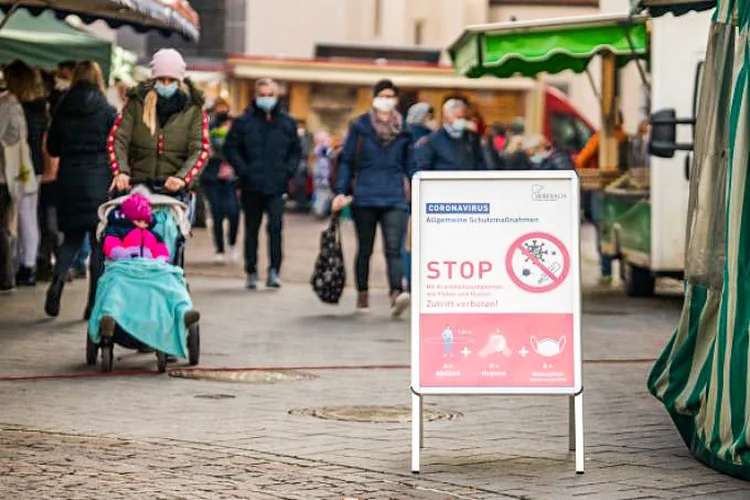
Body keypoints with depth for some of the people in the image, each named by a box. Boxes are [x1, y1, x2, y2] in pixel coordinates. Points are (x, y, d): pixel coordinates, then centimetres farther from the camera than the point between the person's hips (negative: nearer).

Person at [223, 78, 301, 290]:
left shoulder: (287, 123, 8)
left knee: (276, 226, -12)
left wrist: (289, 170, 0)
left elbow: (296, 150, 16)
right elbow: (230, 148, 3)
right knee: (251, 230, 8)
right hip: (251, 187, 0)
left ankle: (274, 272, -10)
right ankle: (251, 272, 16)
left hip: (277, 186, 0)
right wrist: (243, 170, -8)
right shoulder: (243, 121, 1)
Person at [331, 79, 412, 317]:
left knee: (393, 248, -14)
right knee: (364, 249, 10)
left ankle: (397, 294, -28)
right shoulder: (360, 126, 3)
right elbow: (346, 161, 4)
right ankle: (362, 294, 22)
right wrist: (341, 191, -4)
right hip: (364, 197, 0)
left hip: (394, 199, 0)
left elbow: (410, 165, 14)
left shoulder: (404, 130, 9)